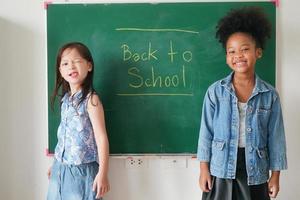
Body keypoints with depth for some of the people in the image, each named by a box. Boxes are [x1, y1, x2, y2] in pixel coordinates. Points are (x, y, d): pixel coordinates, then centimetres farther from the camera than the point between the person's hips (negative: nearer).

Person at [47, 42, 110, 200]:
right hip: (60, 169, 6)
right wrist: (55, 164, 18)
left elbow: (101, 137, -17)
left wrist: (102, 173, -19)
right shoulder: (66, 99, 4)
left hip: (82, 171, -6)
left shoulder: (91, 99, -16)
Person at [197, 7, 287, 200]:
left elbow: (276, 137, 1)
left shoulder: (270, 95, -3)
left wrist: (275, 175, 3)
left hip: (255, 172, 1)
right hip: (220, 170, -1)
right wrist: (204, 169, -3)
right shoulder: (215, 91, -6)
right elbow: (206, 132, -3)